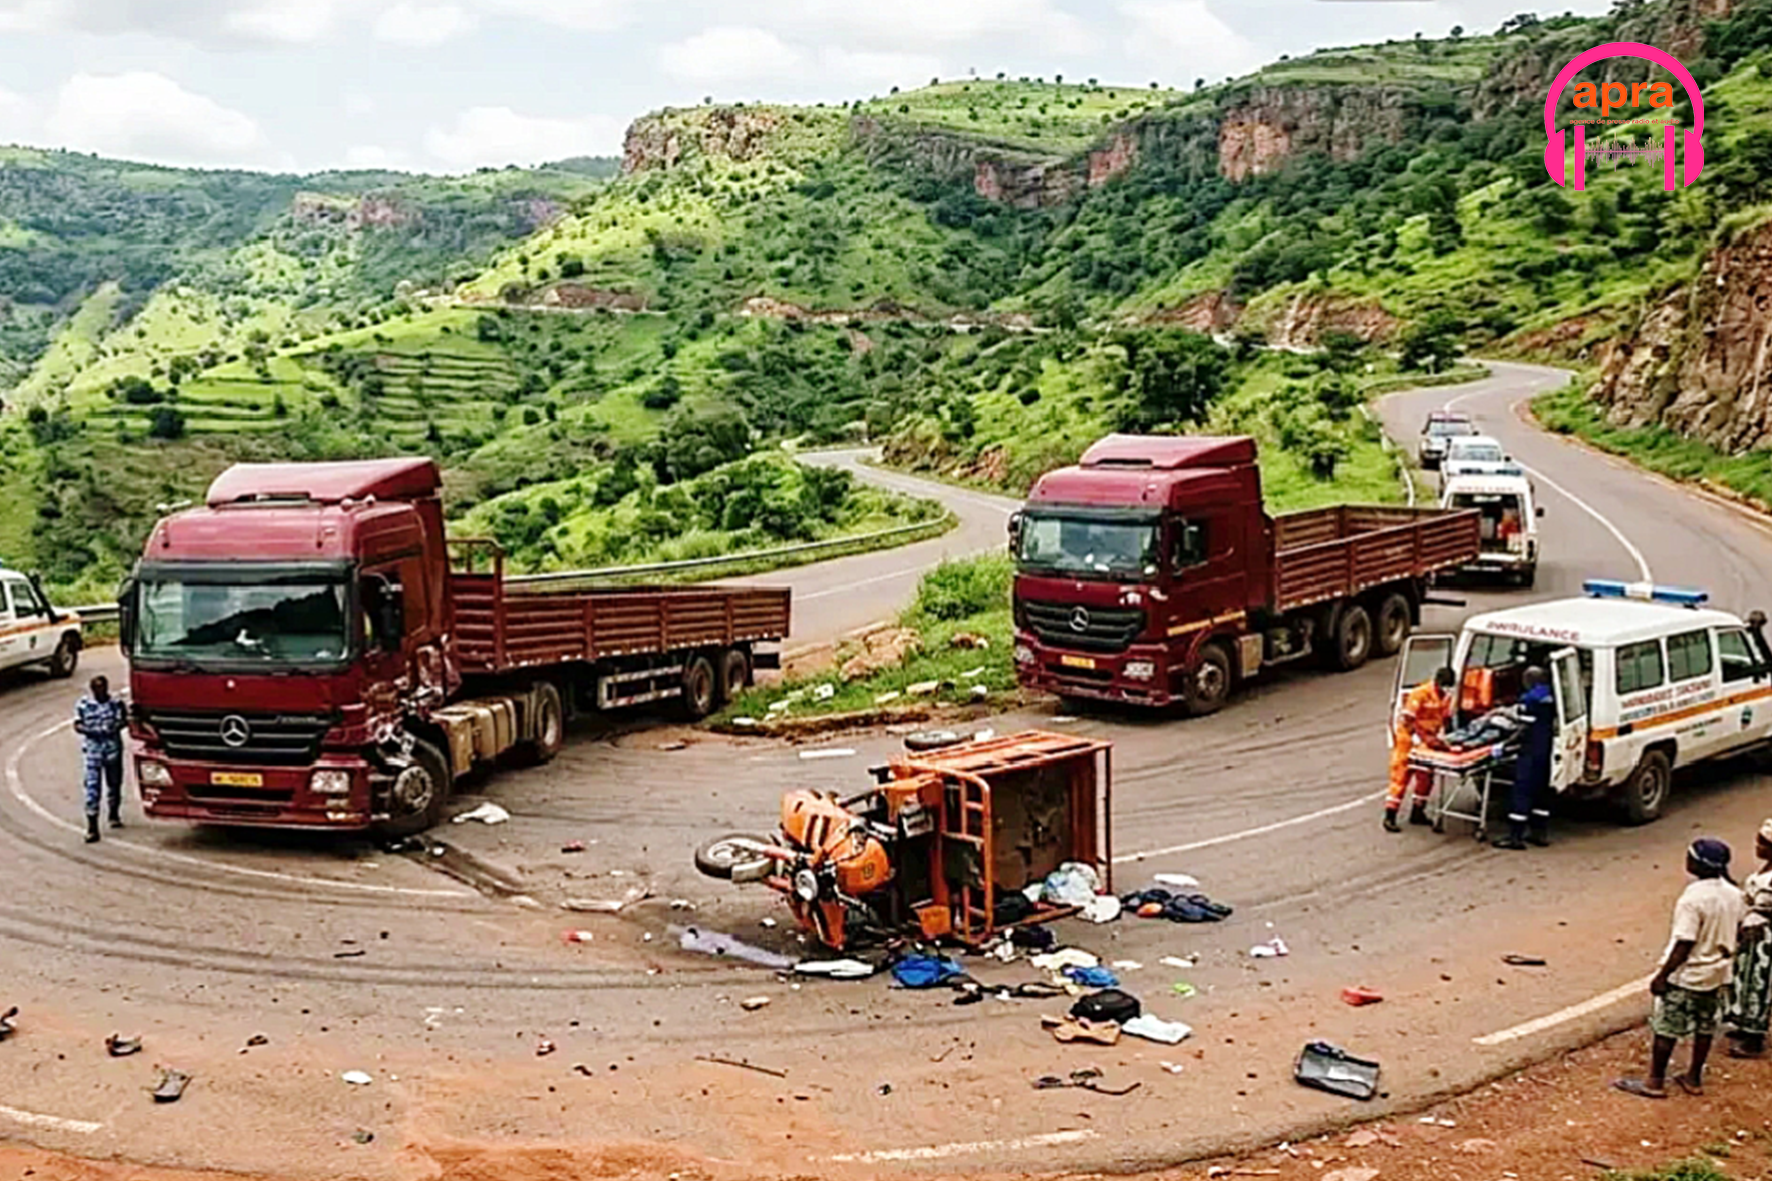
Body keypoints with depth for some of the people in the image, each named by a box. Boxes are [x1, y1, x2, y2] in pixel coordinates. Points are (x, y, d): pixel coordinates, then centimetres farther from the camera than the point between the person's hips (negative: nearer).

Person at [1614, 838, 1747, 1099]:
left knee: (1666, 1029, 5)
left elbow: (1684, 945, -24)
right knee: (1705, 1027, 19)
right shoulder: (1733, 894, -2)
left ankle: (1655, 1082, 13)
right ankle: (1694, 1078, 30)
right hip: (1718, 975, 7)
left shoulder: (1693, 899, -26)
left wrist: (1662, 976, -17)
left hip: (1686, 977, -7)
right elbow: (1737, 932, 10)